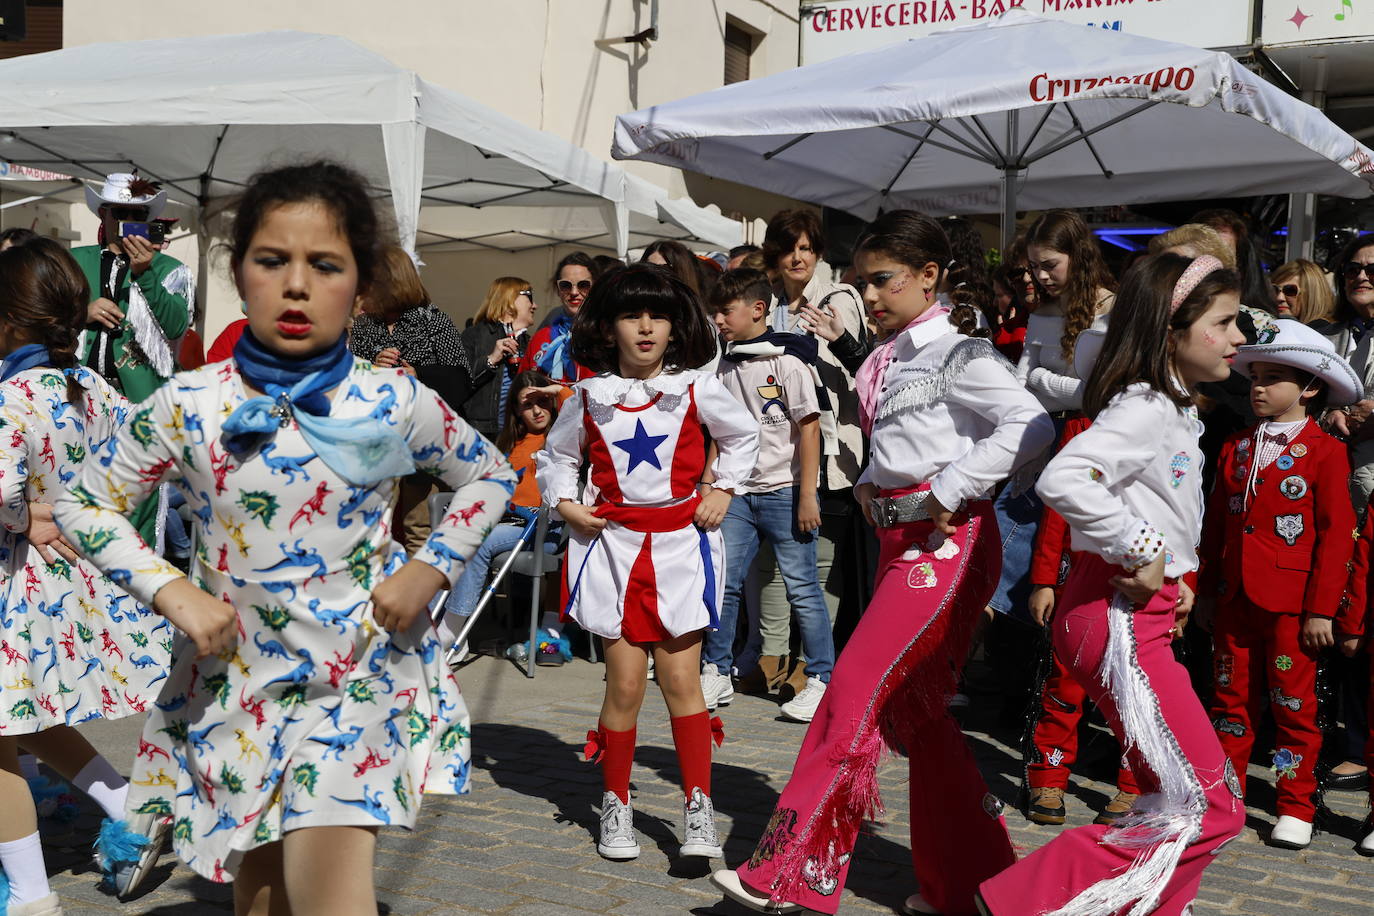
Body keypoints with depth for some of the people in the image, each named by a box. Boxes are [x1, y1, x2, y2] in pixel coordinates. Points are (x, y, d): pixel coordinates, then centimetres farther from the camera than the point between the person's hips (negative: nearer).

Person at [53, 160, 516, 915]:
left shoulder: (396, 403, -8)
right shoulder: (188, 406, -8)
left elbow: (489, 479, 8)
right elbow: (83, 503, 3)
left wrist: (429, 570, -6)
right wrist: (171, 591, -10)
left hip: (360, 682, -2)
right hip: (238, 685, 2)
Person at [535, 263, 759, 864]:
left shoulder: (696, 388, 0)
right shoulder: (588, 397, 3)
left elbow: (743, 434, 17)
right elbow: (554, 455, 19)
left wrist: (722, 488, 8)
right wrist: (564, 503, 4)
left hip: (681, 541, -1)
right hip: (614, 544, 1)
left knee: (681, 679, -3)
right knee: (624, 683, 1)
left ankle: (697, 809, 5)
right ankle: (615, 805, 16)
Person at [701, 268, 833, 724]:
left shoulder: (787, 361, -8)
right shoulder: (724, 367, 10)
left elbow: (809, 427, -10)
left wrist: (807, 495, -13)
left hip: (785, 490, -6)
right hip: (739, 490, 6)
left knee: (802, 587, -1)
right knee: (722, 582, 4)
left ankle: (821, 680, 8)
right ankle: (716, 673, 17)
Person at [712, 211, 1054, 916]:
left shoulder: (958, 353, -10)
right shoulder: (893, 358, 15)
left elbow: (1031, 425, -22)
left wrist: (949, 490, -21)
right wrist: (871, 481, 8)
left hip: (948, 540, -9)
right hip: (902, 537, 10)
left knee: (855, 686, -13)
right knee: (913, 707, 11)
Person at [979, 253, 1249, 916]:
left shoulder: (1174, 412, 16)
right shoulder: (1142, 408, -16)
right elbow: (1062, 481, -33)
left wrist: (1180, 573, 13)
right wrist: (1142, 550, -23)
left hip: (1143, 618, 10)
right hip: (1117, 618, -10)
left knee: (1177, 800, 16)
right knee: (1210, 808, -8)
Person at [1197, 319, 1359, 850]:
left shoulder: (1326, 452, -5)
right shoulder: (1236, 449, 10)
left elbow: (1336, 533, -8)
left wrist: (1322, 608, -12)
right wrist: (1207, 588, 12)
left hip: (1292, 602, -5)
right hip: (1236, 598, 5)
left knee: (1293, 704, 4)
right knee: (1231, 698, 10)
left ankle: (1296, 809, 16)